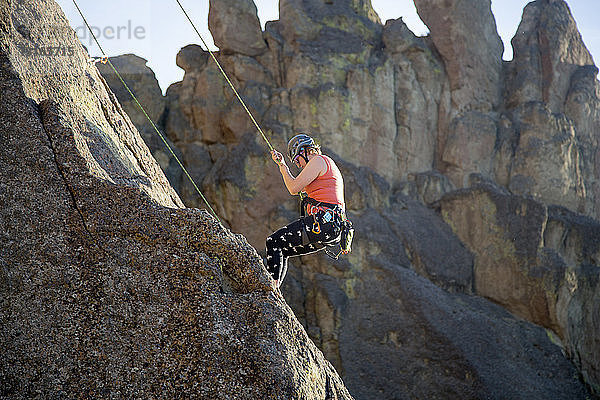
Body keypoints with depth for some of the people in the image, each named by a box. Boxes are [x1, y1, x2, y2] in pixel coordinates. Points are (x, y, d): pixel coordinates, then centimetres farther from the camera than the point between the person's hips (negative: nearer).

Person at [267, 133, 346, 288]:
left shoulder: (319, 160, -4)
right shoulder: (327, 164, 27)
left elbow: (294, 188, -9)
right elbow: (300, 187, 33)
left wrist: (283, 166, 4)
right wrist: (282, 165, 28)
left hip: (322, 223, -10)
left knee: (273, 242, -8)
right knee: (281, 252, 16)